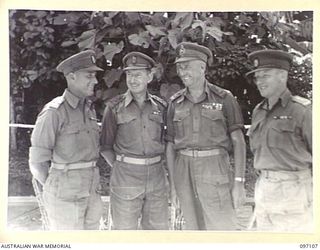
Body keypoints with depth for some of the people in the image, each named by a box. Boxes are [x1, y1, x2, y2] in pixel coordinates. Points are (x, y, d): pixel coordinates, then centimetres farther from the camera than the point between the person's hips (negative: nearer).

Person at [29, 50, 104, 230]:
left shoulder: (89, 109, 8)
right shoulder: (54, 112, -15)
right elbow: (38, 161, -11)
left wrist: (89, 184, 12)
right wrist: (58, 191, 0)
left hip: (90, 193, 7)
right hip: (65, 195, -7)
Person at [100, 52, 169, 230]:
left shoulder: (160, 106, 4)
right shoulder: (115, 107, -4)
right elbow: (106, 146, 3)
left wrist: (156, 163, 8)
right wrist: (121, 167, -1)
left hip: (157, 177, 3)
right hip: (125, 179, -3)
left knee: (158, 228, 11)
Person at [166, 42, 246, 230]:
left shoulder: (224, 98, -2)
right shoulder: (176, 102, 8)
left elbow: (238, 141, -4)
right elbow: (171, 144, 11)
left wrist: (239, 182, -10)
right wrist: (173, 183, 7)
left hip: (215, 169, -3)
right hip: (184, 171, 4)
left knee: (223, 228, -5)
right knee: (194, 228, 12)